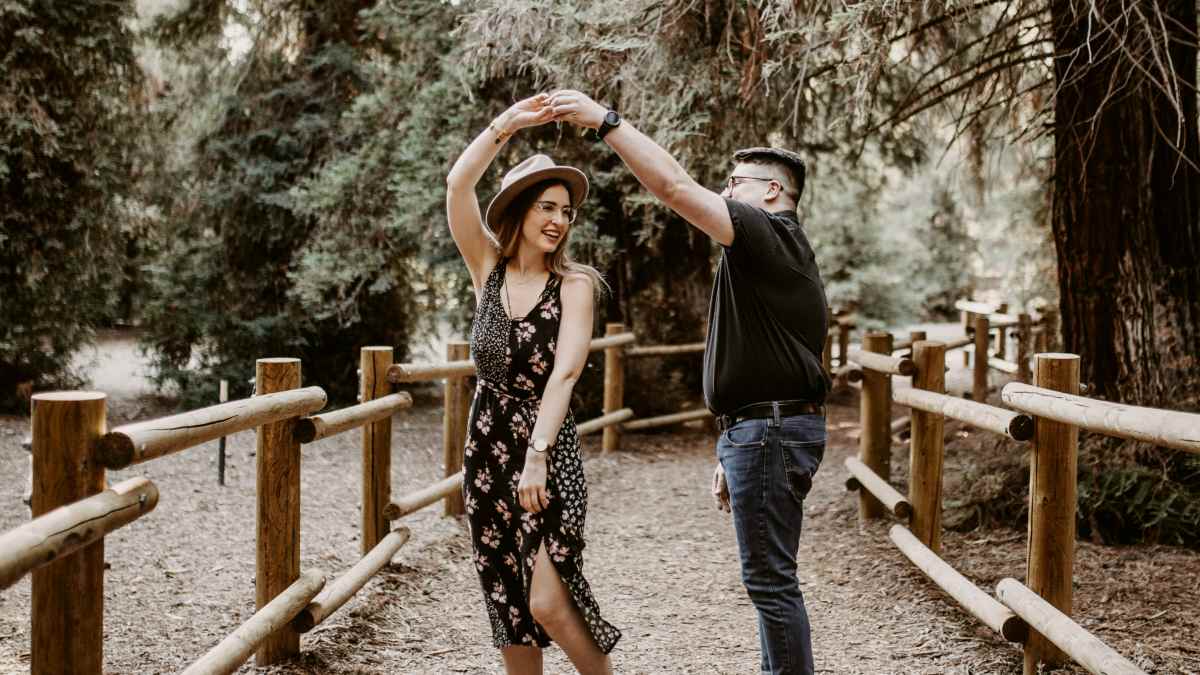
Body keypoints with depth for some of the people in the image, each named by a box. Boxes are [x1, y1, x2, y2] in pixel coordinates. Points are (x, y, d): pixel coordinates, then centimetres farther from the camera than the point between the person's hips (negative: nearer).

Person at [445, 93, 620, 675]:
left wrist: (536, 455, -25)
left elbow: (564, 373, -16)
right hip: (486, 445, 4)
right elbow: (458, 185, -7)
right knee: (507, 602, 9)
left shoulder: (574, 284, -6)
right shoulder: (488, 270, 4)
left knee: (548, 602, -12)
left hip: (548, 448, -4)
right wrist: (508, 123, -13)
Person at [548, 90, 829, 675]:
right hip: (763, 428, 11)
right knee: (769, 576, 15)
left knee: (770, 579, -6)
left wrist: (605, 121, -18)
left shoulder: (769, 234, -10)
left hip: (770, 429, -11)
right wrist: (732, 456, 24)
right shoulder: (765, 254, 23)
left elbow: (675, 187, -22)